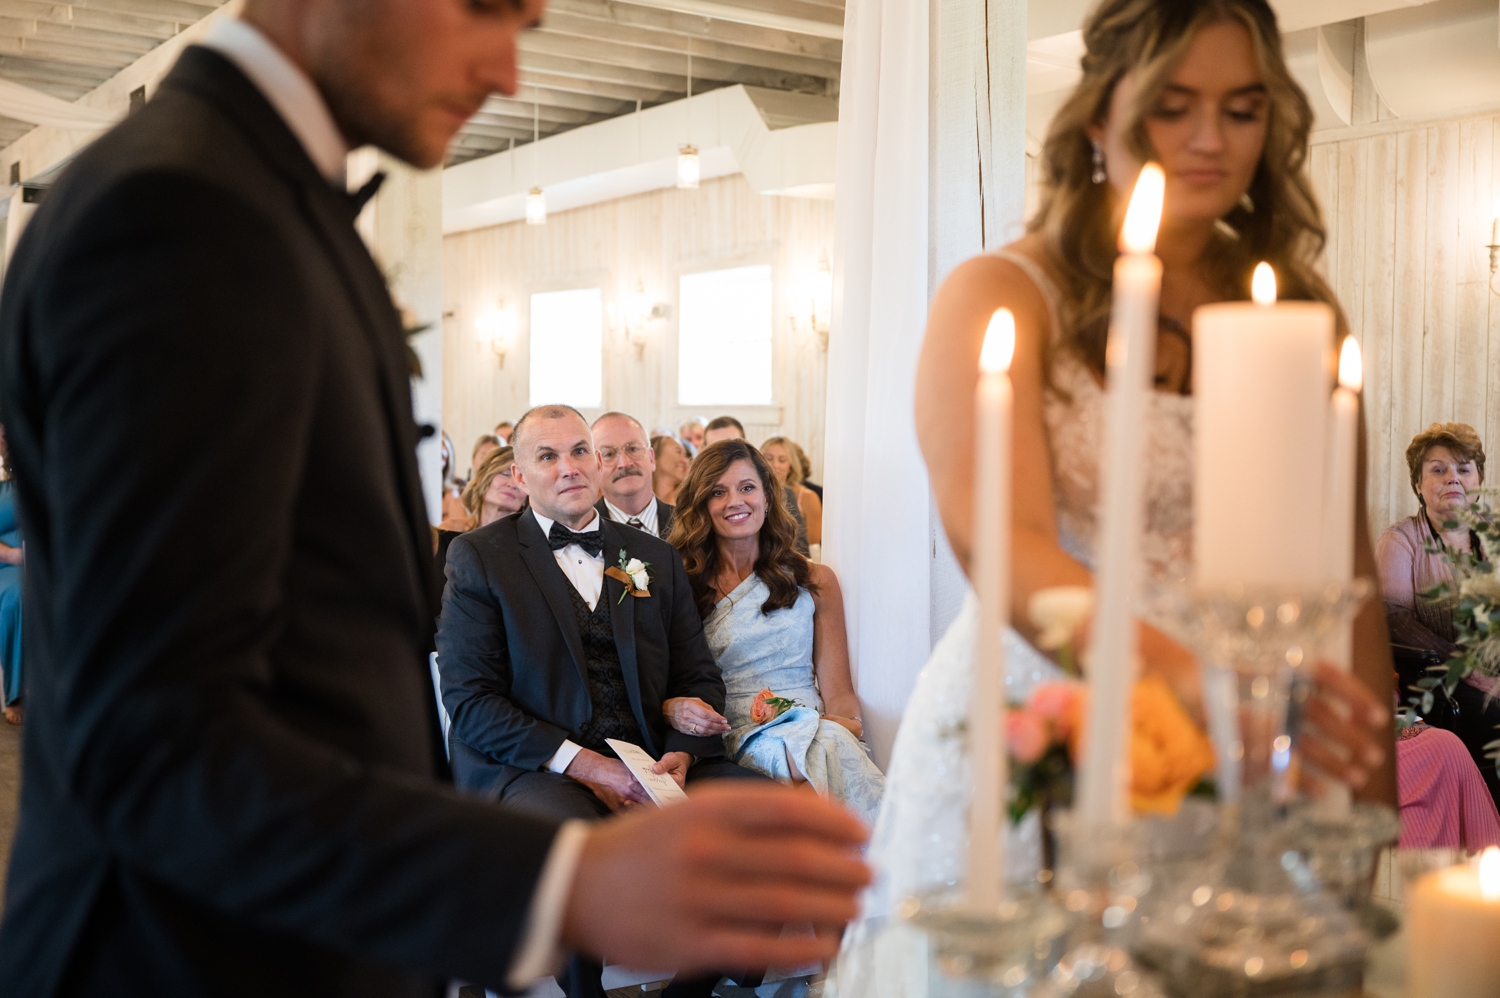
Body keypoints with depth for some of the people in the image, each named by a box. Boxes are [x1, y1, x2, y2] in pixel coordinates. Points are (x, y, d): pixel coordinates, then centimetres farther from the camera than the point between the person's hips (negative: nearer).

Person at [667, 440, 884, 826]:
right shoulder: (684, 587, 12)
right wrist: (675, 711, -14)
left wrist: (844, 726, -12)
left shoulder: (814, 581, 17)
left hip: (815, 727, 2)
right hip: (737, 745, -2)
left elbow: (838, 692, 12)